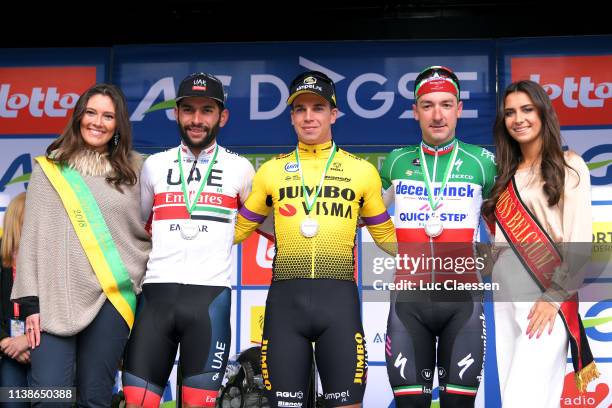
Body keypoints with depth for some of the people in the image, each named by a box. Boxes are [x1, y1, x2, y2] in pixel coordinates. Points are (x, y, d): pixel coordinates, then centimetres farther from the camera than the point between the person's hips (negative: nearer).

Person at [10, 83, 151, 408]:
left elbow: (149, 232, 18)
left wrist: (145, 277, 8)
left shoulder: (132, 171, 10)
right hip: (55, 299, -1)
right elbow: (32, 238, 4)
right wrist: (30, 301, -2)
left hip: (112, 298, 1)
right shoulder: (48, 169, 7)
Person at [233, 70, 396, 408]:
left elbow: (387, 238, 18)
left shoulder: (362, 171, 10)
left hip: (339, 300, -1)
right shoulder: (271, 171, 11)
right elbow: (237, 230, 19)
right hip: (285, 300, 1)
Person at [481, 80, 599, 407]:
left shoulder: (569, 166, 0)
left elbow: (579, 239, -8)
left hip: (546, 298, -6)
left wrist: (554, 296, -13)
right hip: (505, 296, 6)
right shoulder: (506, 175, 16)